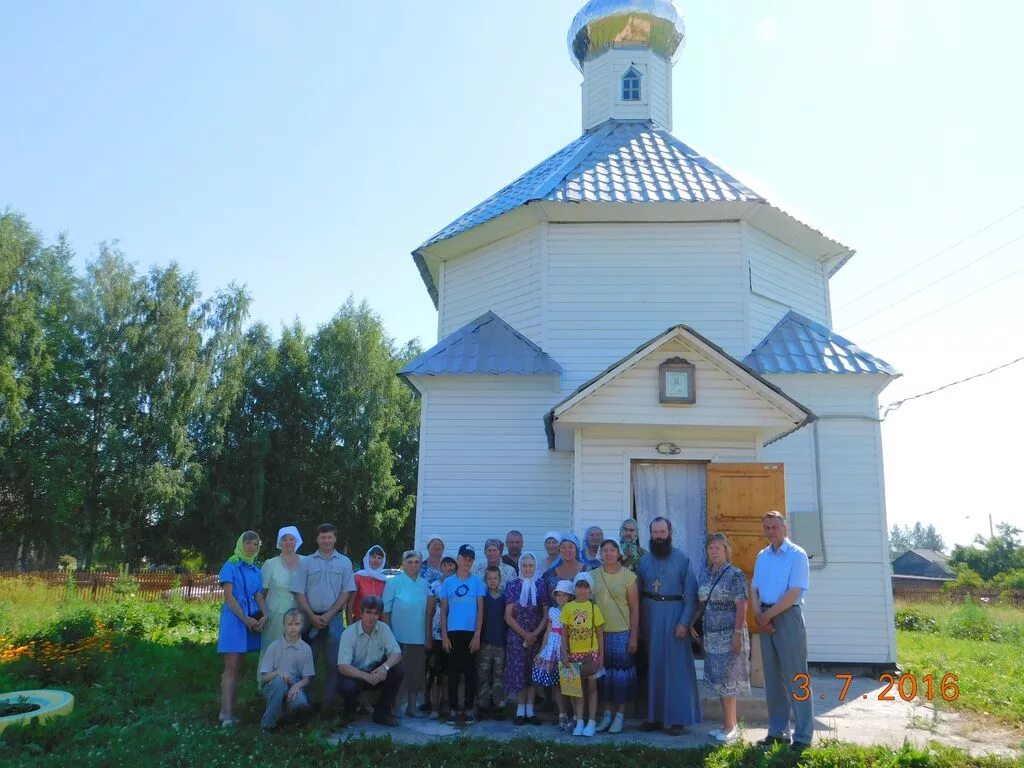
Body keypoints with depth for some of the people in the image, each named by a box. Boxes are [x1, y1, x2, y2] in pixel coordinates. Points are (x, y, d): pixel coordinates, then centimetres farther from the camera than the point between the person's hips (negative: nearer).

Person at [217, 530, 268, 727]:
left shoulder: (256, 570, 14)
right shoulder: (231, 566, -4)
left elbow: (259, 596, 12)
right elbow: (229, 596, -10)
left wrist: (265, 615, -7)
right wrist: (246, 619, -14)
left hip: (252, 619, 6)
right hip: (234, 617, -6)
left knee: (237, 667, 8)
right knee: (231, 666, -10)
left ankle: (229, 710, 11)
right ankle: (227, 713, -10)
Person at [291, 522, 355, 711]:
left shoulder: (344, 562, 5)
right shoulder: (306, 562, 6)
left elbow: (346, 593, 1)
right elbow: (299, 593, 3)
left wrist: (328, 616, -8)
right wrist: (312, 616, -8)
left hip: (333, 618, 0)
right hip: (310, 617, 0)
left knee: (333, 662, 1)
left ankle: (329, 703, 9)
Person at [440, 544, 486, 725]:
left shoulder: (477, 582, 3)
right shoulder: (448, 582, 5)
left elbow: (480, 610, 1)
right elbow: (443, 611, 6)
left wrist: (477, 635, -6)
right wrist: (444, 636, -1)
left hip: (471, 633, 0)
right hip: (453, 633, 1)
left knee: (470, 671, 4)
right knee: (453, 672, 4)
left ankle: (468, 709, 12)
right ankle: (453, 709, 12)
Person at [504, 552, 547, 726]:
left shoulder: (541, 585, 1)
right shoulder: (513, 585, -2)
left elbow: (546, 614, 0)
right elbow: (508, 616, -4)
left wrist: (535, 634, -10)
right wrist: (525, 634, -11)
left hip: (537, 635, 1)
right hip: (517, 635, -1)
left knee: (533, 671, 4)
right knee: (518, 671, 0)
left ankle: (530, 710, 12)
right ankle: (520, 711, 8)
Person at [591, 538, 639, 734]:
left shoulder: (628, 576, -5)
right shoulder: (593, 575, 4)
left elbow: (635, 608, -4)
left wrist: (634, 636, -7)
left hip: (622, 632, -3)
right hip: (599, 632, 3)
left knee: (621, 672, 1)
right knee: (604, 672, 8)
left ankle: (620, 715, 14)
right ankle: (607, 714, 21)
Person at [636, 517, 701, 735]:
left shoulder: (682, 559, -3)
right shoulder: (644, 560, 7)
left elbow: (690, 594, -6)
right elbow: (638, 592, 7)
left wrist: (684, 622, -13)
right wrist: (639, 623, 1)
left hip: (674, 614, -3)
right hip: (650, 615, 3)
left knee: (676, 666, 0)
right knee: (653, 666, 9)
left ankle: (677, 718, 8)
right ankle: (654, 716, 19)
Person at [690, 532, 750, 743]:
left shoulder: (735, 574, -9)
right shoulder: (706, 575, 10)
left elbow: (742, 606, -13)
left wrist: (737, 634, -18)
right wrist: (692, 623, 7)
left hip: (729, 636, -6)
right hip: (711, 636, 6)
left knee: (726, 680, -3)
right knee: (718, 681, 10)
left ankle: (730, 727, 7)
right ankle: (728, 724, 21)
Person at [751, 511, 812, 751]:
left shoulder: (797, 555, -9)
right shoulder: (761, 556, 11)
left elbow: (793, 593, -15)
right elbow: (754, 589, 12)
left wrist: (767, 615, -12)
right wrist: (759, 615, -4)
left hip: (788, 617, -6)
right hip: (766, 618, 6)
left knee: (795, 678, -3)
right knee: (772, 676, 11)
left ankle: (803, 736, 5)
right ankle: (777, 730, 21)